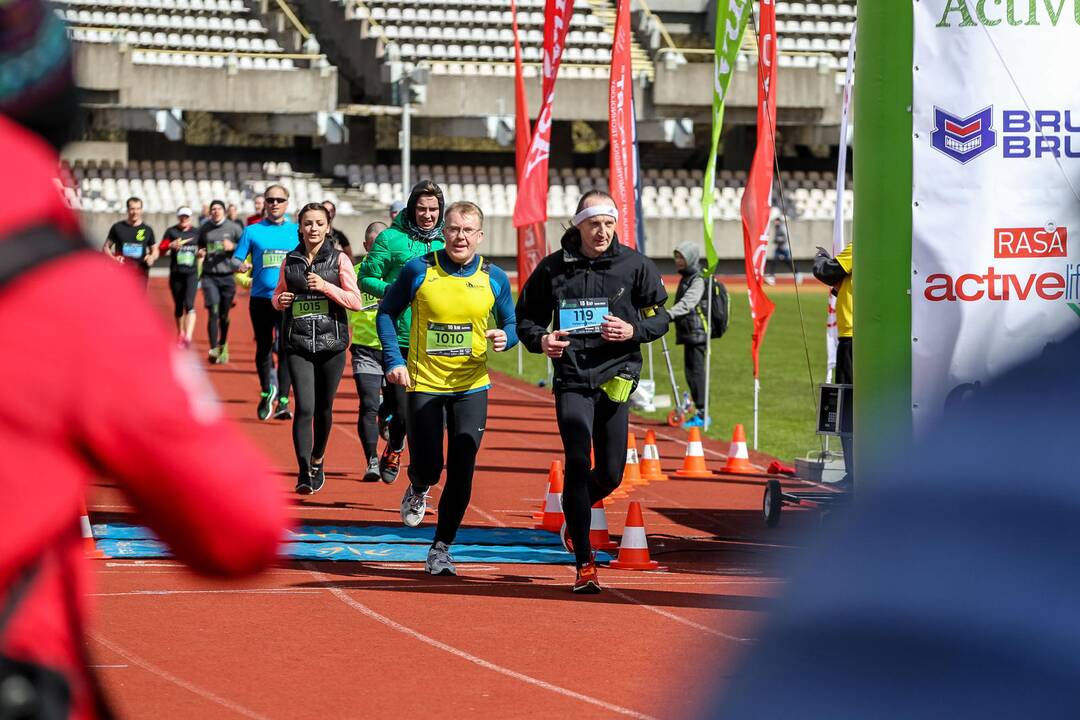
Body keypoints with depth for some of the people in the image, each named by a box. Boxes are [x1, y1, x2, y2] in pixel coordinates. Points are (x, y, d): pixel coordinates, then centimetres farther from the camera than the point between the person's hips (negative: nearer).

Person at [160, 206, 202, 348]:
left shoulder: (196, 232, 7)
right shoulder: (171, 231, 3)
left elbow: (201, 248, 18)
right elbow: (162, 248, -4)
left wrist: (201, 253, -4)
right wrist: (171, 245, -23)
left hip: (191, 274, -1)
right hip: (176, 274, 1)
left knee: (189, 304, -17)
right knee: (178, 306, 11)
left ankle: (188, 336, -27)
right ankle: (180, 334, 33)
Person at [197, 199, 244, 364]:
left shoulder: (233, 228, 0)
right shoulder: (204, 229, 7)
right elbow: (199, 247, 21)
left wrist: (232, 246, -14)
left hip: (228, 276, 0)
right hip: (209, 276, 0)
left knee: (224, 314, 9)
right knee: (213, 313, -11)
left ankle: (223, 345, 32)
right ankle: (214, 349, -15)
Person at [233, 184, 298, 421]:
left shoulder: (297, 231, 8)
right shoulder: (253, 231, 5)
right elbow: (235, 259, 4)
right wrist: (241, 265, -18)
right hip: (261, 298, 1)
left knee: (286, 348, -10)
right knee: (263, 348, 10)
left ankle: (283, 401, -9)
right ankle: (267, 391, 31)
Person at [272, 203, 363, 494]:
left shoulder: (339, 260, 1)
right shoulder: (291, 261, 7)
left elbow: (355, 301, -4)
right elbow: (278, 295, 20)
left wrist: (325, 286, -16)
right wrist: (280, 301, -4)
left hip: (331, 342, 0)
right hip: (298, 343, 0)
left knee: (324, 407, 10)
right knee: (304, 408, -13)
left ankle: (317, 462, 32)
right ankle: (304, 472, -14)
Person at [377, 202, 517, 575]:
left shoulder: (494, 278, 0)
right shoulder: (418, 270, -5)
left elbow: (512, 324, 11)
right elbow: (386, 312, 5)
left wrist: (505, 337, -13)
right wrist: (393, 359, -7)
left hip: (471, 388, 1)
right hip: (424, 385, -1)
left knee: (461, 473, -4)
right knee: (428, 467, -3)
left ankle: (441, 547, 10)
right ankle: (417, 490, 36)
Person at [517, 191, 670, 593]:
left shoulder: (635, 266, 1)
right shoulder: (553, 268, 0)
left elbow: (660, 317, 7)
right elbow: (526, 317, 10)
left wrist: (633, 331, -13)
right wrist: (541, 339, -12)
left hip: (616, 379, 2)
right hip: (572, 381, -1)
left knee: (611, 474, 6)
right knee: (578, 462, -15)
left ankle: (575, 512, 42)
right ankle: (584, 563, -8)